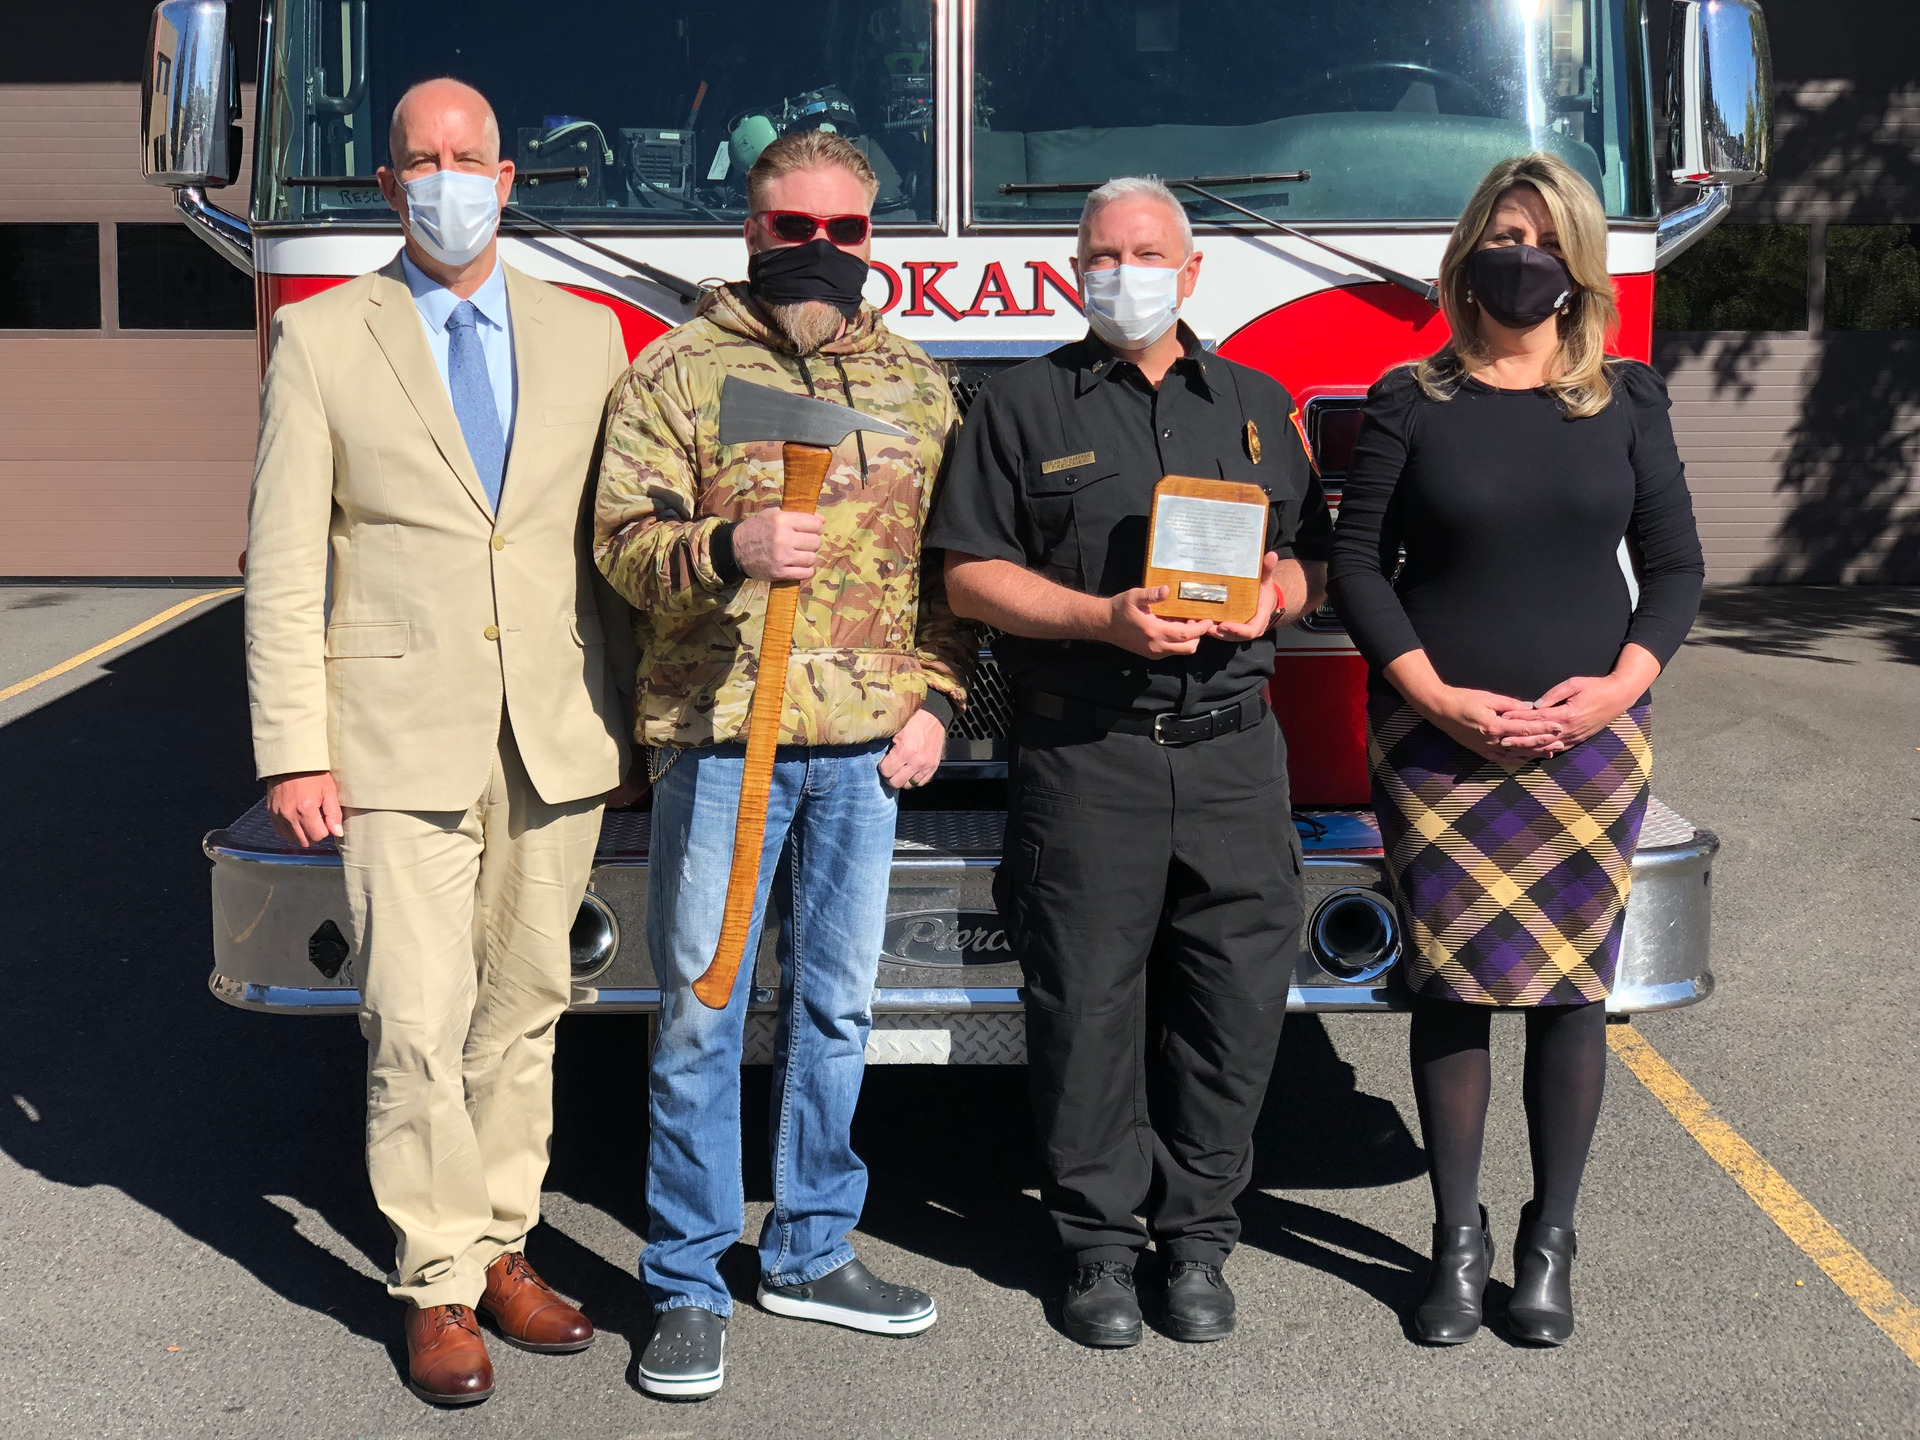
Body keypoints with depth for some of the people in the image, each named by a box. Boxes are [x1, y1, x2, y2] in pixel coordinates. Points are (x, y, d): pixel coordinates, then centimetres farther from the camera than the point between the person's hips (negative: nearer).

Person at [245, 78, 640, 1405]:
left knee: (523, 1008, 11)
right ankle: (440, 1286, 10)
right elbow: (285, 560, -2)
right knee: (418, 1024, -3)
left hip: (557, 746, 3)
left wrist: (632, 717, 8)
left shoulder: (586, 336, 8)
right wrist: (294, 752, -7)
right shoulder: (323, 339, 1)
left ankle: (503, 1244, 24)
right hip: (403, 745, -3)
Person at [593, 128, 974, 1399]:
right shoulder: (677, 371, 1)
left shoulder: (916, 382, 13)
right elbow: (622, 541, -7)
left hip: (864, 747, 4)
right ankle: (689, 1286, 12)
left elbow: (949, 559, 14)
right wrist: (727, 548, -26)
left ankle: (812, 1250, 27)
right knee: (701, 1019, 1)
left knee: (837, 1008, 12)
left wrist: (934, 696, 4)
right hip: (718, 736, -4)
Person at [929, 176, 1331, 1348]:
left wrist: (1273, 595, -7)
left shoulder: (1260, 406, 15)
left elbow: (1312, 562, 16)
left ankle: (1198, 1234, 18)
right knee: (1090, 1003, 1)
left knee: (1236, 999, 3)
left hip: (1232, 751, 3)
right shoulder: (1025, 406, 6)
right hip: (1085, 756, -2)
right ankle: (1102, 1242, 15)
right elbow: (973, 573, 0)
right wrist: (1103, 617, -14)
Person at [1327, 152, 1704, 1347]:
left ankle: (1551, 1238, 15)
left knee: (1573, 987, 2)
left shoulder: (1627, 398, 6)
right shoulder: (1412, 400, 2)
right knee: (1455, 982, 0)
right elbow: (1360, 566, -1)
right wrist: (1443, 699, -11)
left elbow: (1675, 565, 7)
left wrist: (1619, 684, -9)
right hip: (1439, 742, -1)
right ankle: (1458, 1238, 13)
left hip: (1589, 742, 1)